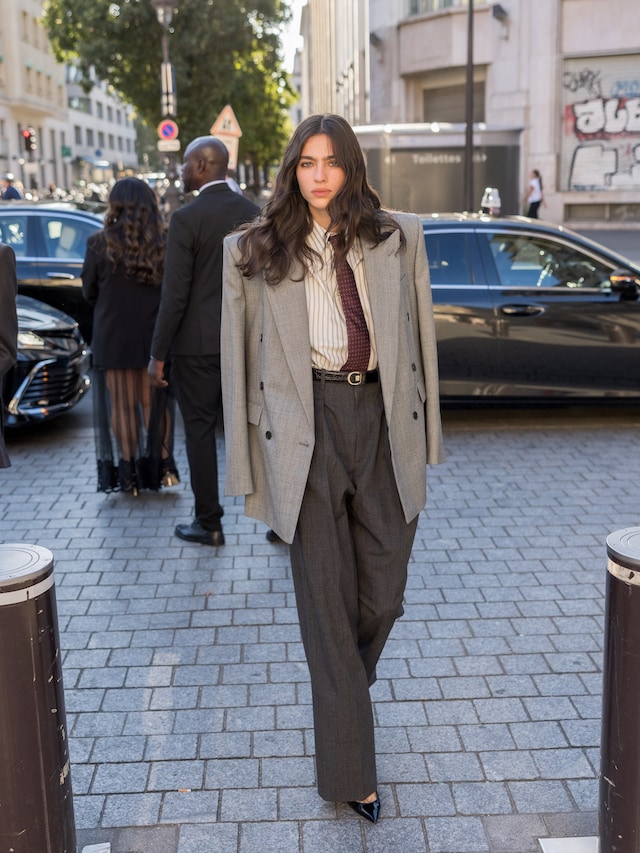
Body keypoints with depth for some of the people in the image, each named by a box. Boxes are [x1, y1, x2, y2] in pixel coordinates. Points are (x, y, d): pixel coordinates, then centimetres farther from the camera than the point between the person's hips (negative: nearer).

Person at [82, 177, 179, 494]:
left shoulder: (100, 243, -9)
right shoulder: (165, 242, -6)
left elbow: (89, 292, 2)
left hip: (114, 337, -2)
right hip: (156, 335, 2)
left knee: (122, 406, 7)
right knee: (154, 402, 14)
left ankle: (127, 475, 10)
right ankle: (161, 467, 16)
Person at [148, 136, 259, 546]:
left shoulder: (186, 219, -12)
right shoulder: (252, 212, 4)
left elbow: (175, 295, -15)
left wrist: (158, 354, -8)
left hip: (198, 343, -5)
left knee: (200, 431, 6)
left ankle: (209, 524, 13)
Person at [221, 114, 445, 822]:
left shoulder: (397, 236, 8)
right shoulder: (256, 251, 4)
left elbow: (419, 335, 10)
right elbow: (242, 361, 5)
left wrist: (421, 433, 7)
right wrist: (250, 463, 3)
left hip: (383, 419, 3)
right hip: (309, 424, -2)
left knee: (384, 590, 9)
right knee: (326, 597, 3)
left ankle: (344, 688, 43)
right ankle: (349, 771, 15)